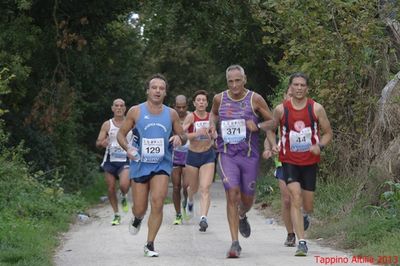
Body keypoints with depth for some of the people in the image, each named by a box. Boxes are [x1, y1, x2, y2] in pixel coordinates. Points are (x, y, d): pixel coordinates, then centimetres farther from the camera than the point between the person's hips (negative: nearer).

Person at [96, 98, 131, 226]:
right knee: (111, 188, 2)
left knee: (124, 185, -23)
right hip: (110, 160, 2)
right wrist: (102, 143, -19)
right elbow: (98, 143, 4)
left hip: (125, 160, -2)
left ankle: (124, 198, 13)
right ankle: (116, 214, 18)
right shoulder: (107, 125, 5)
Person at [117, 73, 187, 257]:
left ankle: (150, 245, -6)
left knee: (157, 202, -17)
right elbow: (121, 134, 5)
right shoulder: (135, 111, -1)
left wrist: (179, 138, -11)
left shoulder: (171, 114, 4)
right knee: (140, 208, 3)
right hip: (140, 164, 0)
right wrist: (127, 148, -15)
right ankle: (137, 219, 43)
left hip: (162, 164, 0)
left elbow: (183, 137, 13)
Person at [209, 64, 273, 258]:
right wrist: (212, 125, 4)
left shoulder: (255, 99, -3)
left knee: (247, 200, 10)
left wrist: (257, 127, -15)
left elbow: (272, 122, 3)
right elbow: (213, 113, 25)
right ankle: (235, 243, -13)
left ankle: (242, 217, 48)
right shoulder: (219, 99, 2)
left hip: (250, 156, 0)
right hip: (227, 155, 0)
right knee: (232, 195, -16)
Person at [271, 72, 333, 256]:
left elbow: (328, 133, 6)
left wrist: (320, 146, -13)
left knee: (308, 207, 7)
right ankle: (302, 243, -19)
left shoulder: (316, 108, -3)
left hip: (310, 162, 1)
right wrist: (273, 145, -6)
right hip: (289, 161, -1)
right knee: (295, 199, -19)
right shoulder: (281, 109, -3)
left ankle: (303, 218, 46)